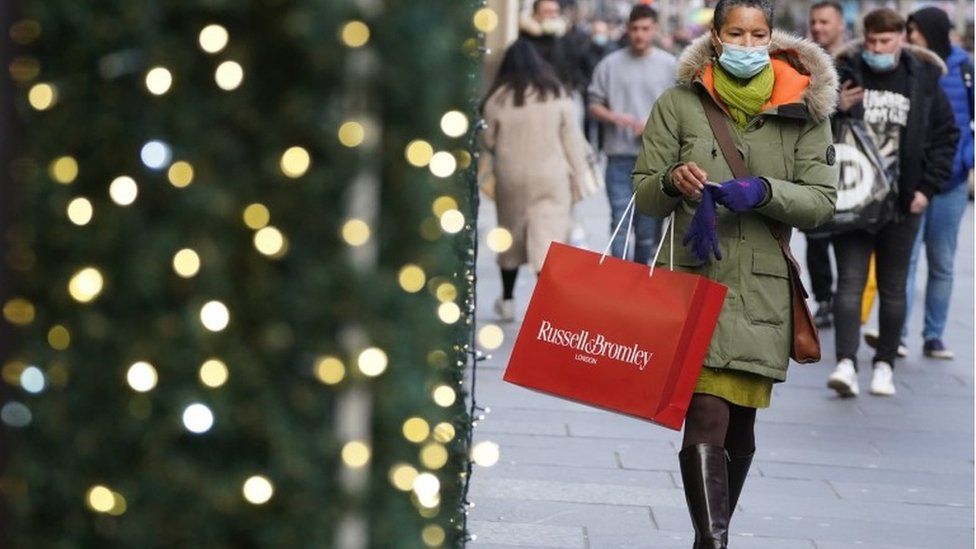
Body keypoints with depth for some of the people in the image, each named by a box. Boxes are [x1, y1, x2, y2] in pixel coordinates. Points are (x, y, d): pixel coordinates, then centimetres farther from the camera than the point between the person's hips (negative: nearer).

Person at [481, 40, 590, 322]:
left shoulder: (499, 98, -4)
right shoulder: (557, 95, -2)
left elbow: (487, 141, 4)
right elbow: (572, 139, 0)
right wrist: (579, 174, 8)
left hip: (511, 178, 0)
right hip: (552, 179, 0)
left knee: (511, 236, 17)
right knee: (549, 237, -2)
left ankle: (507, 300, 30)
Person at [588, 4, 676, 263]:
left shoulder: (670, 65, 5)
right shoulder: (610, 64, 4)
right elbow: (594, 105, 7)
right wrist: (614, 117, -13)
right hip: (619, 156, -1)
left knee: (648, 228, 8)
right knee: (620, 223, -8)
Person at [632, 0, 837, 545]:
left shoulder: (803, 108, 5)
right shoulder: (680, 103, 4)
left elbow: (822, 200, 1)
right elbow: (644, 195, 7)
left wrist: (764, 192, -17)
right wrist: (672, 181, -16)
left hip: (762, 288, 2)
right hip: (693, 277, -2)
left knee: (740, 424, 10)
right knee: (706, 414, -15)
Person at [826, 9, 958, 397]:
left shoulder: (924, 80, 1)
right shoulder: (845, 73, -1)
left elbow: (946, 135, 7)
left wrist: (927, 187, -1)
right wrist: (835, 109, -16)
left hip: (902, 203, 1)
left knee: (892, 288, 8)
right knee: (850, 281, -8)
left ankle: (884, 364, 18)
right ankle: (846, 363, -15)